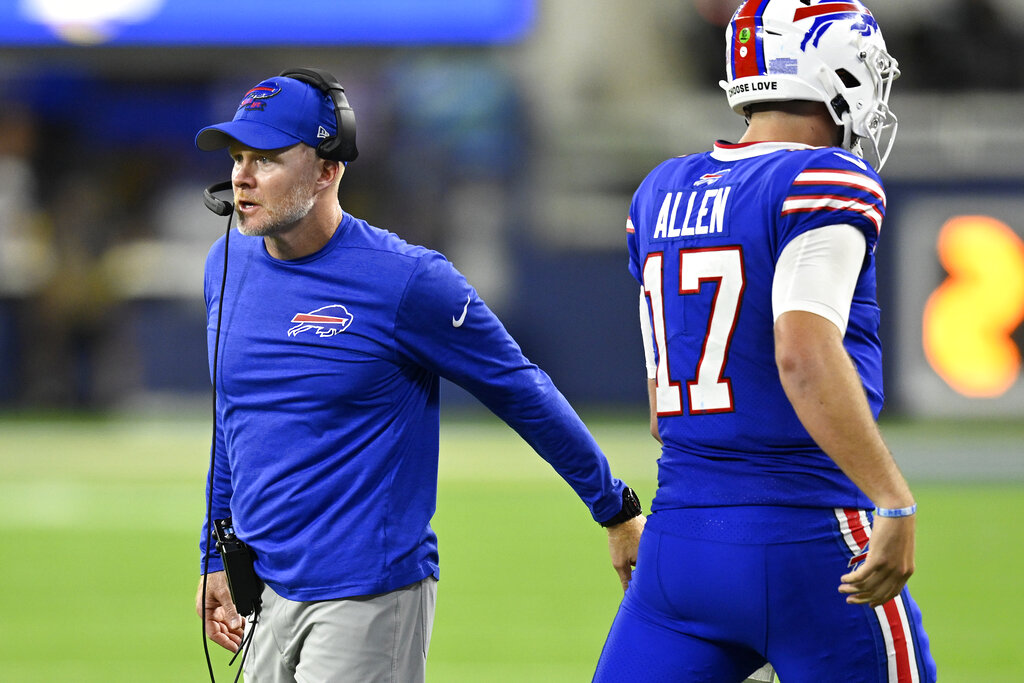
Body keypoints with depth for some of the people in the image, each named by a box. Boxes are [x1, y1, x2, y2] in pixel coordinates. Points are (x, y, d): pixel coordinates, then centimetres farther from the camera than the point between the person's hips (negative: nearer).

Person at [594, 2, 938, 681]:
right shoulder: (826, 184, -9)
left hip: (679, 544, 6)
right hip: (808, 547, -6)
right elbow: (804, 356, -23)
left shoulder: (661, 194, 13)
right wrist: (895, 503, -23)